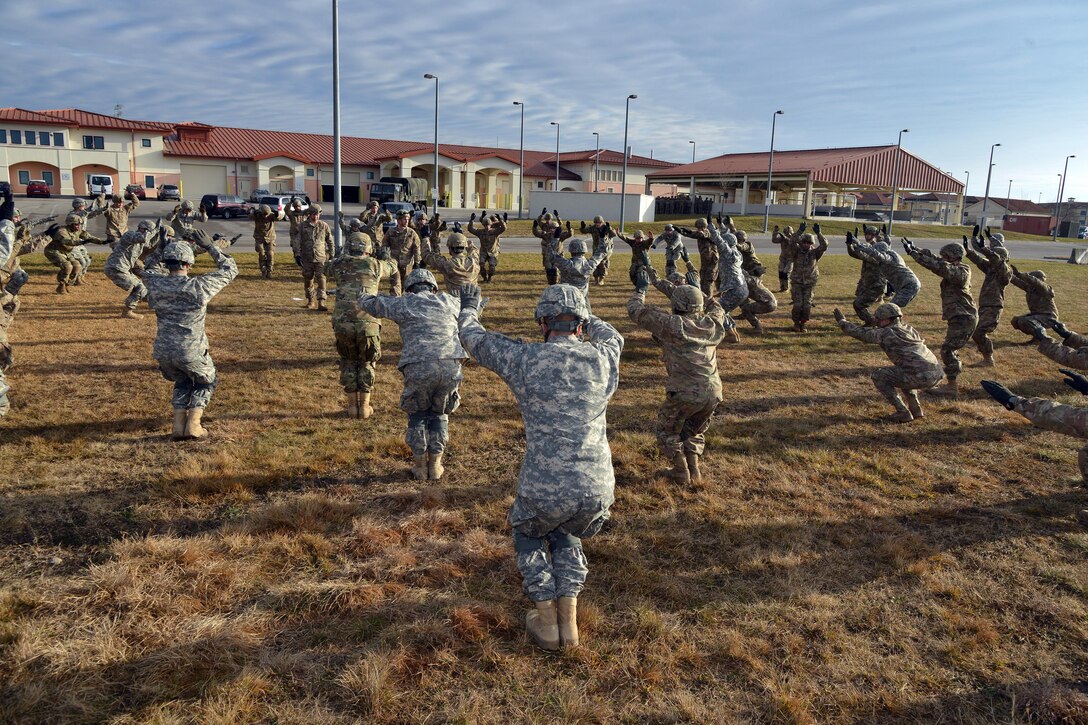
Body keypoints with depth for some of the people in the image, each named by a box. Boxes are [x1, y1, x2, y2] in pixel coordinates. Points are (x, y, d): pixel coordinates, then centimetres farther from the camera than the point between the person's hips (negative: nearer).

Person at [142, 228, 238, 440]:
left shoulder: (155, 284, -4)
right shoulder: (199, 286, -16)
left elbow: (149, 269, 23)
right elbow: (230, 269, -2)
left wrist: (160, 247, 16)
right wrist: (210, 247, -1)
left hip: (163, 353, 4)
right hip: (191, 352, -4)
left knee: (182, 382, 31)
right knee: (207, 382, 24)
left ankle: (178, 426, 18)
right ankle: (193, 425, 9)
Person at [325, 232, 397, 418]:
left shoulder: (339, 265, 6)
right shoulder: (374, 264, 3)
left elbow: (327, 267, 31)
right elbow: (392, 269, 25)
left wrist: (344, 256, 44)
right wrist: (386, 256, 45)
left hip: (343, 324, 1)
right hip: (368, 324, -1)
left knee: (349, 362, 21)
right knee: (367, 364, 19)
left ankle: (352, 406, 19)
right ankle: (365, 406, 16)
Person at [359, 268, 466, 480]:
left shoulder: (402, 304, 16)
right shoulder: (449, 301, 21)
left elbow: (367, 303, 30)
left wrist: (366, 294, 53)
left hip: (419, 369, -2)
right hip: (451, 367, 2)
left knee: (417, 415, 24)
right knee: (439, 415, 25)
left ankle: (420, 466, 26)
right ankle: (435, 466, 25)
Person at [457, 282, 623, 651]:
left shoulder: (525, 359, -5)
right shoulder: (603, 359, 3)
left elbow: (473, 338, 14)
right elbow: (611, 337, 30)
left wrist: (469, 308, 36)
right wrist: (582, 316, 48)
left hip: (545, 490, -3)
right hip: (597, 492, 3)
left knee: (528, 534, 32)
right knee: (567, 536, 36)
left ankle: (546, 620, 26)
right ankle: (568, 618, 26)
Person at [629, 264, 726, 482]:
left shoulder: (672, 325, -9)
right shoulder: (711, 323, 7)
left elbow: (637, 312, -1)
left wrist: (641, 289, 19)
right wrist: (658, 282, 29)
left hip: (685, 392, -5)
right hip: (713, 391, 5)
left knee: (667, 429, 20)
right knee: (693, 430, 29)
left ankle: (681, 470, 19)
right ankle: (694, 469, 25)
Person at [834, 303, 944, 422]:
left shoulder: (885, 333, 1)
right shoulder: (909, 328, 23)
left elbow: (859, 333, 11)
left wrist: (842, 321, 28)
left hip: (921, 377, -8)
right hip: (937, 374, 8)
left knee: (878, 376, 7)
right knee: (901, 372, 34)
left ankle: (903, 413, 5)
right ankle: (915, 409, 26)